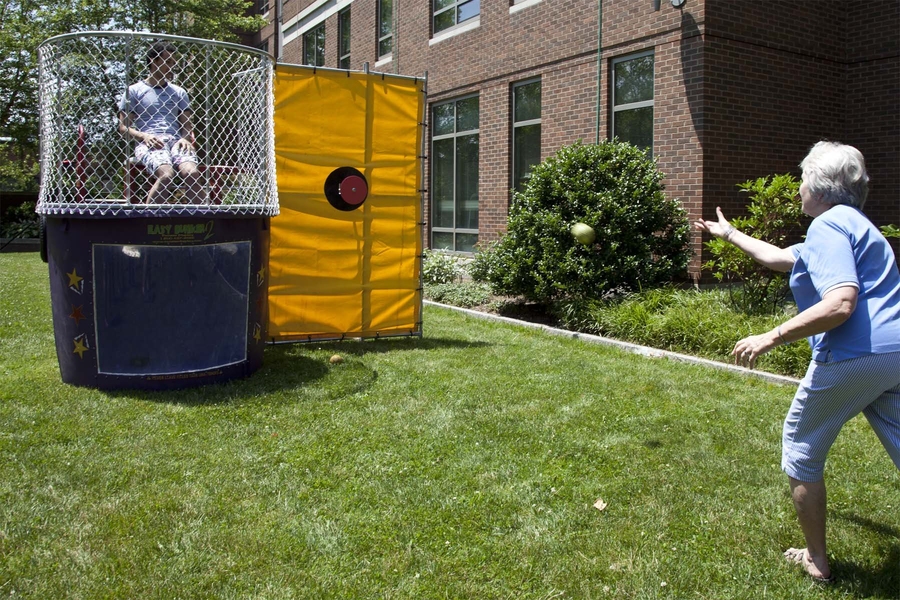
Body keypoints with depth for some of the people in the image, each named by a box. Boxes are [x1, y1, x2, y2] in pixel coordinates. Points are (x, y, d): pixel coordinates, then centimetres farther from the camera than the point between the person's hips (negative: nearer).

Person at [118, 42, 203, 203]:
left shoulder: (179, 92, 25)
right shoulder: (134, 91, 15)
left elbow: (187, 124, 21)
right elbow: (123, 127, 10)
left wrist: (185, 138, -2)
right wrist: (144, 136, -10)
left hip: (177, 142, 3)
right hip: (149, 144, -3)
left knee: (192, 174, -31)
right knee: (167, 175, -35)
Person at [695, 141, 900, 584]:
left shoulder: (828, 225, -9)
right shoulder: (853, 223, 23)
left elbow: (840, 303, -24)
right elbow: (780, 257, 37)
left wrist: (771, 338, -20)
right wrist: (730, 235, 48)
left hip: (851, 358, -9)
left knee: (801, 450, 11)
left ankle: (816, 560, 23)